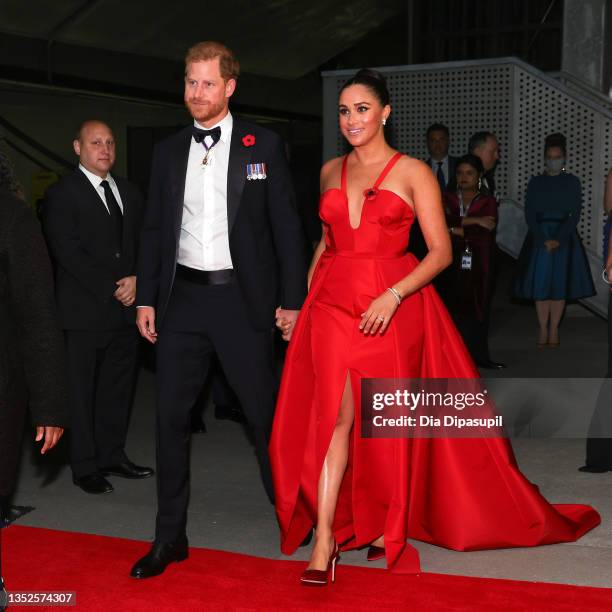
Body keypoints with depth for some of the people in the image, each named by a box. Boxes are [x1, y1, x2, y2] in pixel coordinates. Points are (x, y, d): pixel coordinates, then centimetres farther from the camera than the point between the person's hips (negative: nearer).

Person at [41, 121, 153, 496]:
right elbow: (68, 253, -12)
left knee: (119, 387, 11)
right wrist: (112, 288, -14)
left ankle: (113, 455, 24)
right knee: (81, 391, 2)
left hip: (126, 308, 6)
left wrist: (136, 279, -5)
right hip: (85, 312, -6)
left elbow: (144, 242, 14)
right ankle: (85, 467, 12)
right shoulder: (62, 194, -4)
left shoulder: (128, 192, 16)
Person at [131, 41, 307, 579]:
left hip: (242, 298, -3)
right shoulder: (168, 151, 10)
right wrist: (146, 297, 7)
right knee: (171, 416, 6)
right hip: (182, 297, 4)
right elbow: (155, 228, 13)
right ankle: (170, 536, 18)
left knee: (265, 413, 4)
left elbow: (286, 225, -1)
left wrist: (292, 300, -5)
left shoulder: (263, 145, 0)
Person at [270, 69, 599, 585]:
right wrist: (299, 301, 13)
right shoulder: (331, 172, 12)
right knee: (334, 415, -7)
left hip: (393, 306, -2)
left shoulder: (414, 173, -1)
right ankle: (324, 542, -6)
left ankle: (388, 525, 25)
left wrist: (393, 295, -18)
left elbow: (441, 252, -6)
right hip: (332, 305, 3)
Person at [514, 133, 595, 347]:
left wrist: (558, 239, -13)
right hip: (539, 237, 1)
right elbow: (529, 214, 0)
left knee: (560, 282, 0)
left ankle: (554, 329, 7)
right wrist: (544, 240, -11)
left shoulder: (572, 182, 3)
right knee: (540, 281, -2)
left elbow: (574, 215, -2)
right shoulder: (536, 182, 6)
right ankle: (543, 329, 5)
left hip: (565, 237, -1)